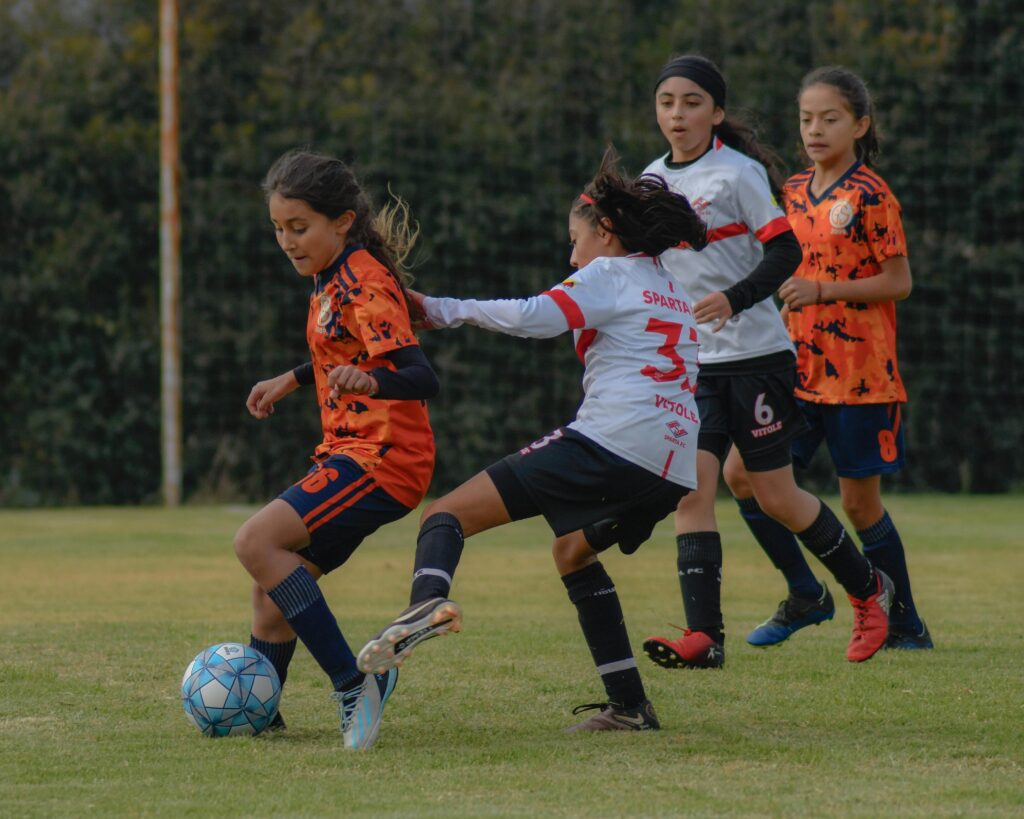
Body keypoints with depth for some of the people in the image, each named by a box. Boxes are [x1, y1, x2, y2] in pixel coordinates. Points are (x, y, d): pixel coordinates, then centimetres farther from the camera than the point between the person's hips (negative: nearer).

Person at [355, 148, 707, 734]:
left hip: (610, 441, -8)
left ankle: (428, 599, -45)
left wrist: (444, 310, -3)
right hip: (674, 469, 8)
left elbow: (534, 317, -11)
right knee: (574, 549, 33)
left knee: (449, 514, -11)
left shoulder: (609, 274, 5)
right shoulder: (677, 293, 29)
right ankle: (629, 705, 24)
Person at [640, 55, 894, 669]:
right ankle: (705, 636, -16)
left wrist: (734, 299, -26)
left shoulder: (736, 173, -8)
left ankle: (868, 589, 23)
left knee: (777, 499, 0)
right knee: (692, 487, -11)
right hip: (690, 361, 5)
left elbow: (785, 252, -13)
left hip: (756, 354, -5)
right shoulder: (652, 180, 10)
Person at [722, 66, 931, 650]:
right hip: (799, 367, 7)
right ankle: (805, 595, 12)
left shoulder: (870, 195, -10)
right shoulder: (793, 191, 11)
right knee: (741, 472, -3)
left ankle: (906, 624, 15)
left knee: (860, 502, -1)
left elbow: (899, 282, -13)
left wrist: (822, 290, -21)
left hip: (858, 372, -7)